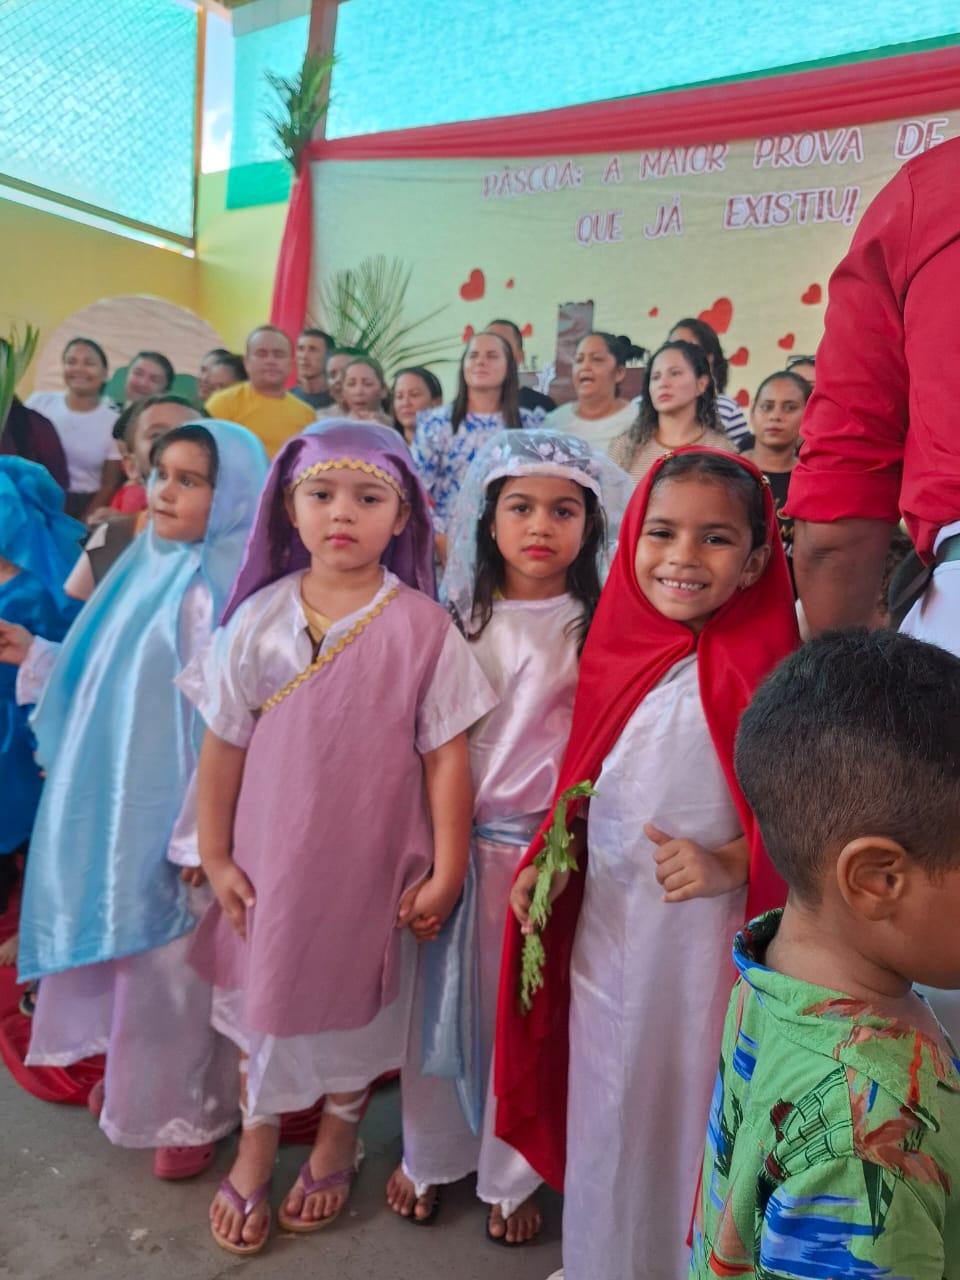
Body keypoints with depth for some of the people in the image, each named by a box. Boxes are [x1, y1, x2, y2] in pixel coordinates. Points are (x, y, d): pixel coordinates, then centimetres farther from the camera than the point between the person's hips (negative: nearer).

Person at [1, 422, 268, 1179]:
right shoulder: (148, 568, 7)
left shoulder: (225, 588, -18)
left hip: (175, 809, -8)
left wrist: (203, 831, -20)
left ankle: (190, 1111, 30)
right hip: (117, 802, 8)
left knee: (175, 960, 8)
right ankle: (136, 1078, 44)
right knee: (132, 950, 21)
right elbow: (116, 685, 12)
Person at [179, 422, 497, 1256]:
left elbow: (445, 755, -10)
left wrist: (446, 871, -8)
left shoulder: (422, 628, -13)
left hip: (372, 860, -1)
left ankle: (337, 1139, 47)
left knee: (355, 994, 18)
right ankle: (256, 1147, 46)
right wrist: (215, 856, 3)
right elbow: (223, 746, -1)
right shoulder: (259, 618, -7)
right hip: (272, 855, 2)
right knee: (266, 990, 19)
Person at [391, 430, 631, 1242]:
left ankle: (510, 1176, 35)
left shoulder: (600, 630, -4)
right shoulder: (457, 620, 2)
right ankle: (432, 1156, 39)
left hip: (547, 846, -1)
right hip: (454, 838, 2)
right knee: (444, 1002, 15)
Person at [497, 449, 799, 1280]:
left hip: (705, 932, -4)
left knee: (687, 1105, 12)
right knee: (603, 1102, 21)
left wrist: (729, 864, -24)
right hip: (604, 921, 5)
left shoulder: (761, 672, -14)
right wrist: (550, 861, 1)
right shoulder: (618, 649, 0)